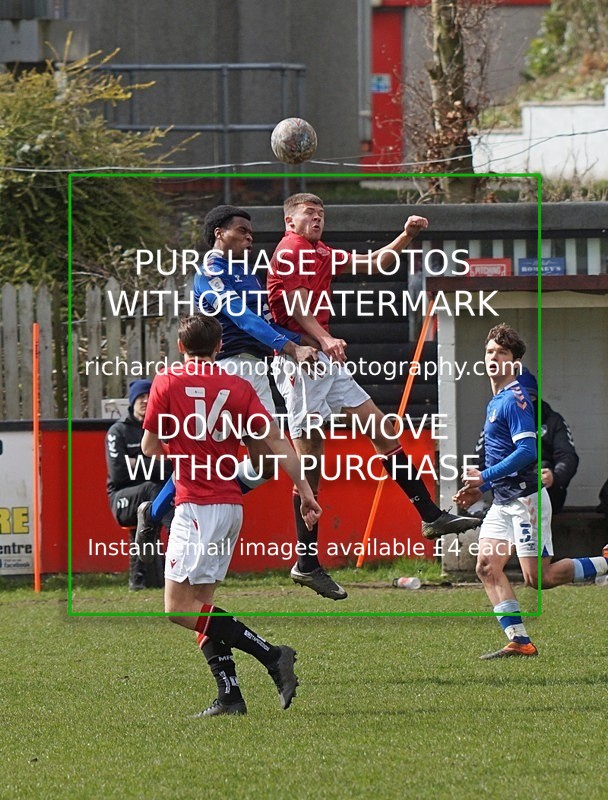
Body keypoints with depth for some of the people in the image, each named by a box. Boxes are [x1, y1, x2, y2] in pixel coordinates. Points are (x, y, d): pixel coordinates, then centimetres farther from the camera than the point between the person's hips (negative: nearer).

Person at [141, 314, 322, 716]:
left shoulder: (168, 382, -3)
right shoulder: (237, 386, 8)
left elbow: (150, 447, 4)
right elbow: (275, 438, 2)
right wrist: (304, 490, 4)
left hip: (196, 506, -7)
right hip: (230, 505, 7)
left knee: (179, 606, -9)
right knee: (200, 605, 12)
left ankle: (271, 654, -18)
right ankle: (229, 695, 4)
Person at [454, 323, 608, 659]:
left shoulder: (515, 399, -15)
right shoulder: (495, 402, 16)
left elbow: (527, 451, -23)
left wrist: (485, 477, -20)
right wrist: (479, 489, 18)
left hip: (525, 499, -9)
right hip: (503, 501, 9)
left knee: (538, 578, -8)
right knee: (487, 565, -5)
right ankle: (519, 641, -6)